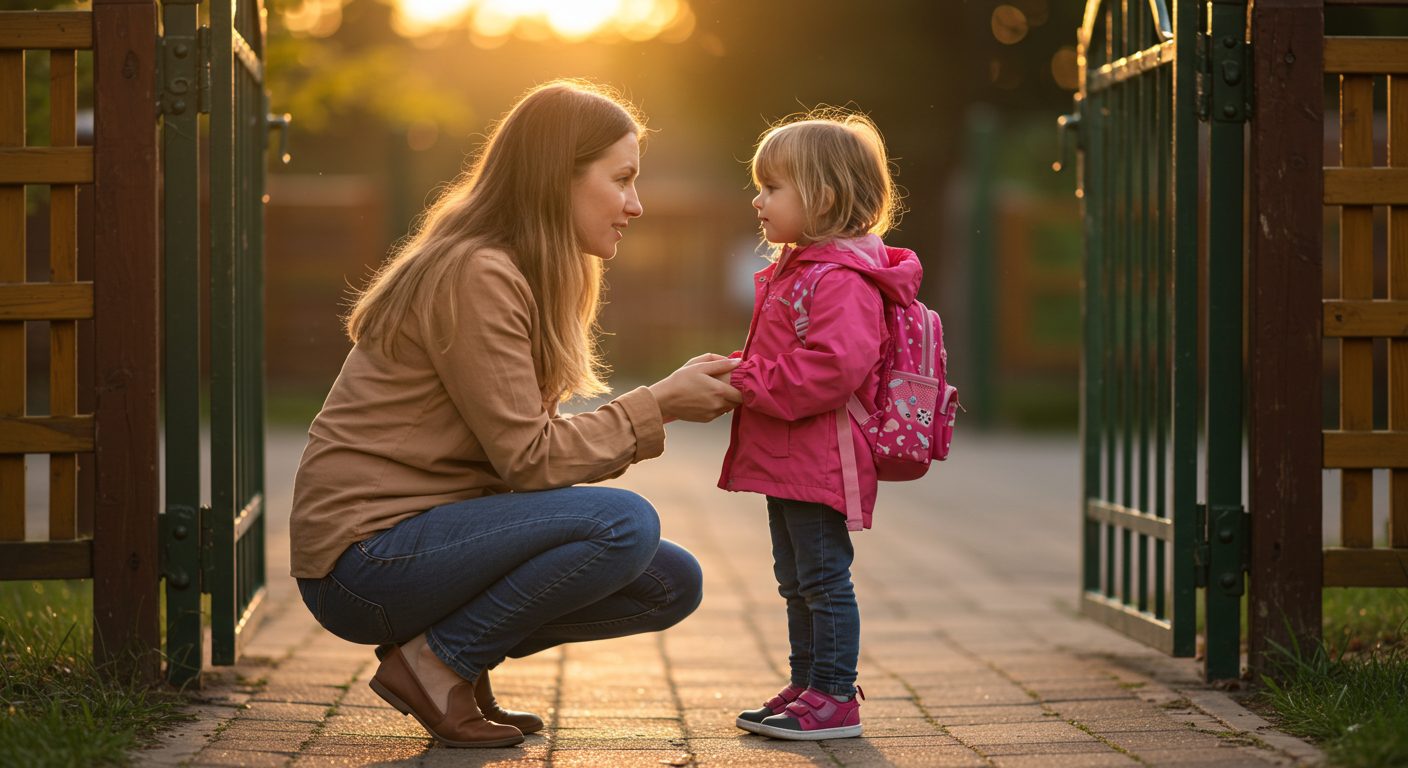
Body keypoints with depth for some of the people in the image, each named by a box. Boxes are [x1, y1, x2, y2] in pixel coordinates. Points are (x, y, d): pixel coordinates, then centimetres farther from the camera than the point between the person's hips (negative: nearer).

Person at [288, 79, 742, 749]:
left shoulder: (521, 276, 14)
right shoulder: (475, 276, -17)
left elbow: (524, 447, 8)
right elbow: (529, 459, -19)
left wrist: (671, 402, 0)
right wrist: (658, 405, -12)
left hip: (426, 530, 10)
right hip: (363, 557, -10)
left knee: (672, 586, 2)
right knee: (622, 523, -26)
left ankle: (454, 652, 8)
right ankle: (434, 662, -11)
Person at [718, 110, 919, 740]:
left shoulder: (843, 280, -18)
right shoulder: (794, 270, 17)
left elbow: (837, 365, -30)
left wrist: (754, 383, -24)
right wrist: (743, 377, 8)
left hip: (821, 462, -11)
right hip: (786, 461, 11)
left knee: (824, 579, -5)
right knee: (797, 582, 16)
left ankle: (835, 700, 1)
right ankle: (807, 687, 25)